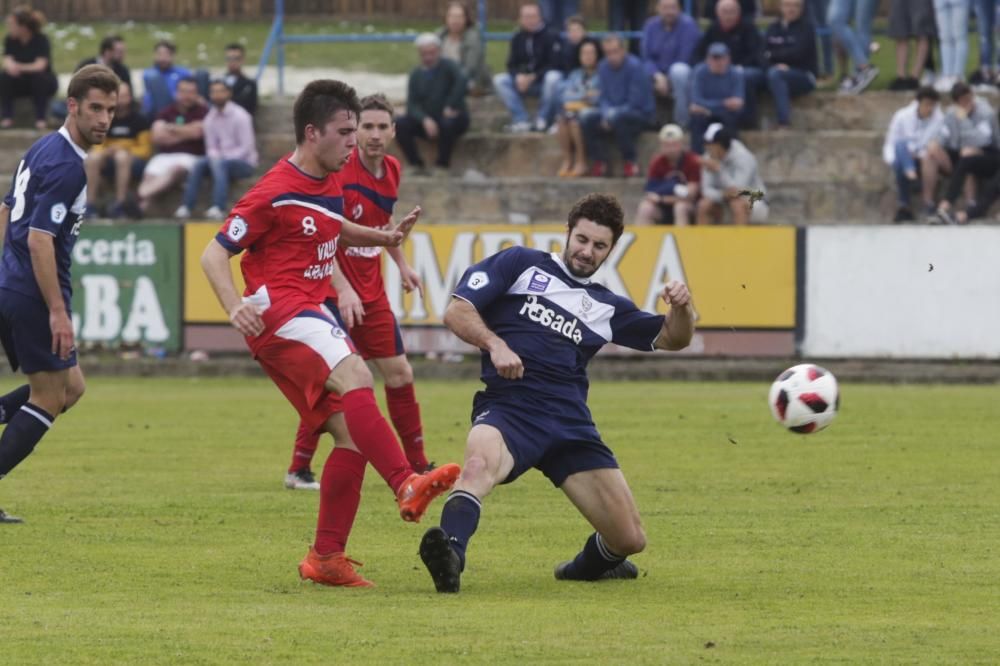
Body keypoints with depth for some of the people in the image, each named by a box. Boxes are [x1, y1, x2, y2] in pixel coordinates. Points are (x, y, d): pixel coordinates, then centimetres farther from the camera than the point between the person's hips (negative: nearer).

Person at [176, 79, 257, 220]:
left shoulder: (239, 116, -12)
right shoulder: (210, 118, 6)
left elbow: (246, 147, -15)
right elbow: (211, 147, 10)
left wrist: (223, 157, -21)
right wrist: (214, 156, -13)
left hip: (244, 162, -6)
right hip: (221, 159, 6)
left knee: (219, 164, -35)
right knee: (198, 165, -20)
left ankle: (219, 208, -46)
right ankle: (187, 207, -25)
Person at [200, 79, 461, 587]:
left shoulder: (329, 184, 14)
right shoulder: (275, 193, -11)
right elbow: (214, 255, -11)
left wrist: (385, 237, 22)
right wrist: (236, 307, -28)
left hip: (313, 314, 9)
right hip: (278, 312, -9)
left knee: (351, 434, 1)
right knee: (353, 376, -32)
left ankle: (326, 559, 5)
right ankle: (407, 485, -44)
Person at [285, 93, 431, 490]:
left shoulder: (392, 171, 5)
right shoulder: (339, 173, -18)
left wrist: (401, 264, 20)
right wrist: (342, 288, -28)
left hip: (371, 293, 7)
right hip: (334, 292, -7)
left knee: (399, 374, 10)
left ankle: (417, 466, 21)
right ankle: (299, 469, -3)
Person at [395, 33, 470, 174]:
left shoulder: (447, 66, -7)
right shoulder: (416, 75, 5)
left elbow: (461, 82, -28)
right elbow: (412, 105, -4)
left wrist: (451, 107, -29)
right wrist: (425, 120, -24)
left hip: (450, 118, -4)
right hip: (426, 119, 4)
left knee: (448, 123, -39)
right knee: (400, 124, -20)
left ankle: (443, 163, -19)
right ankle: (415, 164, -13)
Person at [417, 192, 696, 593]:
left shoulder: (606, 307, 25)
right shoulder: (521, 264, 13)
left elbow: (672, 338, 24)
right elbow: (457, 311, 5)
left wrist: (682, 308, 1)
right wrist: (495, 344, -14)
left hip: (569, 422, 5)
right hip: (507, 408, -5)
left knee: (629, 540, 1)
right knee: (479, 463, -42)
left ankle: (590, 565, 35)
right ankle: (449, 555, -60)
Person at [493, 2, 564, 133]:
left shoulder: (550, 37, -11)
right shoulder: (518, 38, 3)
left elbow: (554, 65, -16)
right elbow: (512, 65, 4)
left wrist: (533, 77, -24)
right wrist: (519, 76, -18)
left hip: (545, 80, -5)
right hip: (523, 80, 5)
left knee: (553, 78, -38)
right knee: (499, 80, -17)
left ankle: (543, 121, -25)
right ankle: (521, 121, -24)